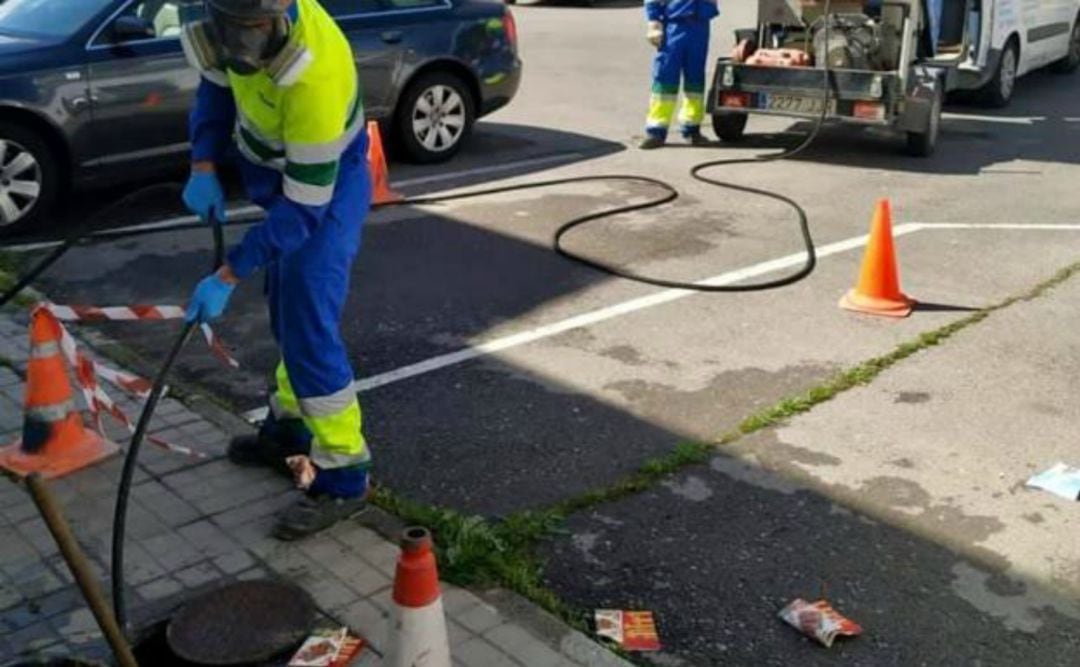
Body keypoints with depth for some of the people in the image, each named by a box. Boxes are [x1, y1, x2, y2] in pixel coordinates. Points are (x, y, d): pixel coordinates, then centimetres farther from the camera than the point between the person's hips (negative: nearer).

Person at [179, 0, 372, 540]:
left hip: (326, 188, -8)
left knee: (308, 323, -12)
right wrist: (203, 167, -7)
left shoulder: (314, 78, -38)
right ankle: (290, 427, 34)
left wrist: (226, 278, -27)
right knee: (286, 313, 17)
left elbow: (304, 209, -31)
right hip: (277, 172, 8)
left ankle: (342, 475, -2)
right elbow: (216, 84, 5)